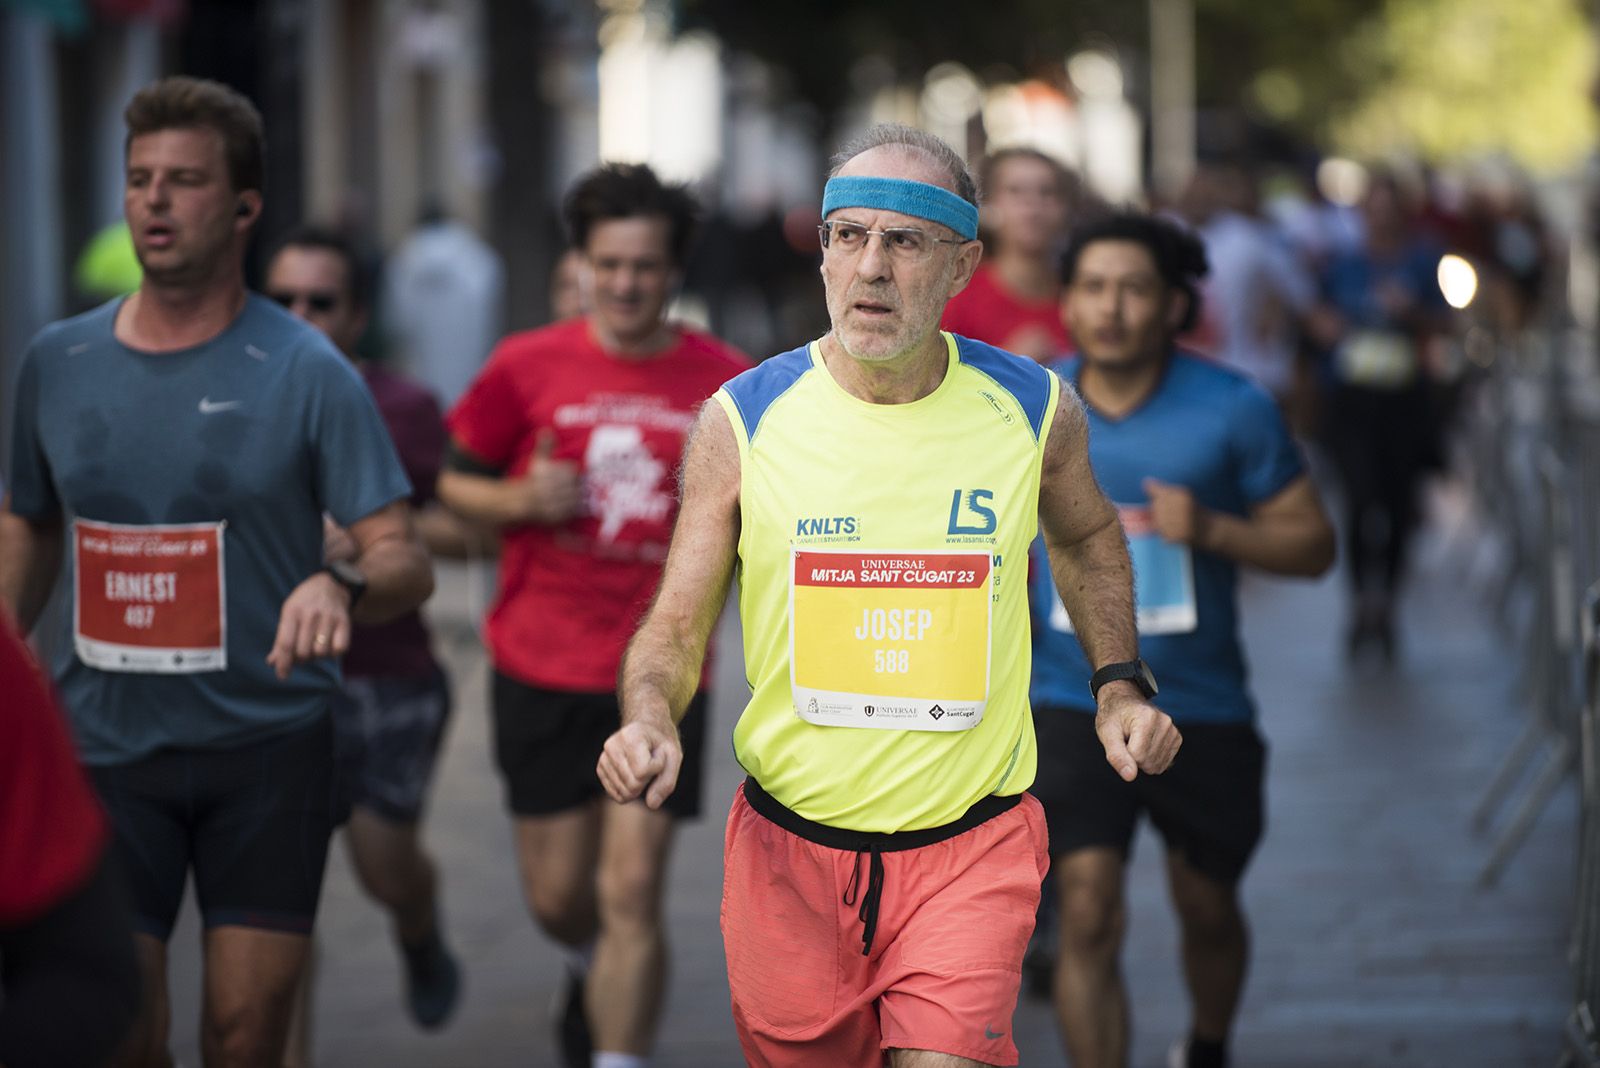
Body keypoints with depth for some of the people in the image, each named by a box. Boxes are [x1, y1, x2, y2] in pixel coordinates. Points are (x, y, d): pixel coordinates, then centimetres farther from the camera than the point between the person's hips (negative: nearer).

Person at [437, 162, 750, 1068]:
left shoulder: (725, 381, -1)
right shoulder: (529, 367, -3)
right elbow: (457, 483, 7)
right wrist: (520, 499, -13)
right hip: (540, 669, 1)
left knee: (632, 894, -9)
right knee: (557, 896, 11)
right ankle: (597, 971, 46)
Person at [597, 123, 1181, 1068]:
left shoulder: (1034, 410, -3)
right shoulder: (743, 420, -7)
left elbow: (1088, 537, 20)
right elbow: (676, 627, -1)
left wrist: (1121, 682, 7)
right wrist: (649, 721, -21)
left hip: (972, 848, -1)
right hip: (788, 848, 1)